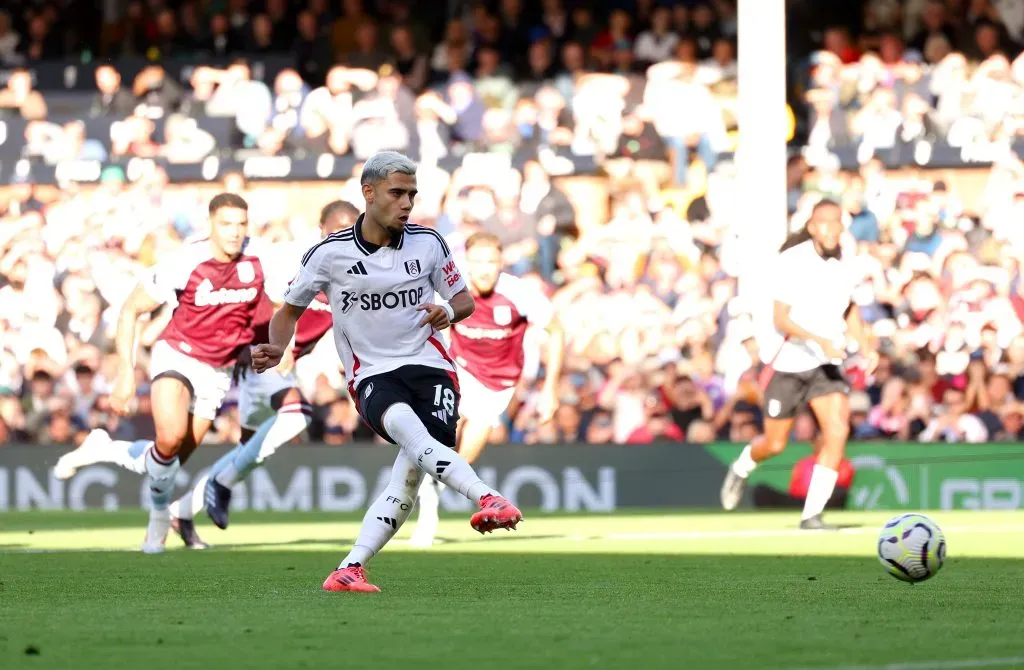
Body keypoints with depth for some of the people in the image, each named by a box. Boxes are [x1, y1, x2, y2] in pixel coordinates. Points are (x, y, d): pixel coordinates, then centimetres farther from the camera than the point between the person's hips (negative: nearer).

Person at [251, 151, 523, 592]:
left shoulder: (427, 243, 5)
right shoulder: (330, 253, 0)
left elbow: (465, 300, 16)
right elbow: (290, 309, 13)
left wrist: (449, 312, -7)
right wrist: (276, 349, -7)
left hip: (429, 365, 2)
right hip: (372, 375, -2)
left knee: (412, 469, -21)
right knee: (404, 425, -37)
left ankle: (350, 569, -18)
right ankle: (487, 498, -53)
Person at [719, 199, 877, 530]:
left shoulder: (845, 264, 0)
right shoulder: (792, 262, -16)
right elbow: (781, 319, -22)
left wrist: (864, 345, 4)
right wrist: (820, 341, -35)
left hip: (827, 365, 3)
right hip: (787, 363, -3)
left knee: (837, 430, -19)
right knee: (775, 444, 8)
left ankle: (812, 514, -11)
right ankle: (741, 468, 45)